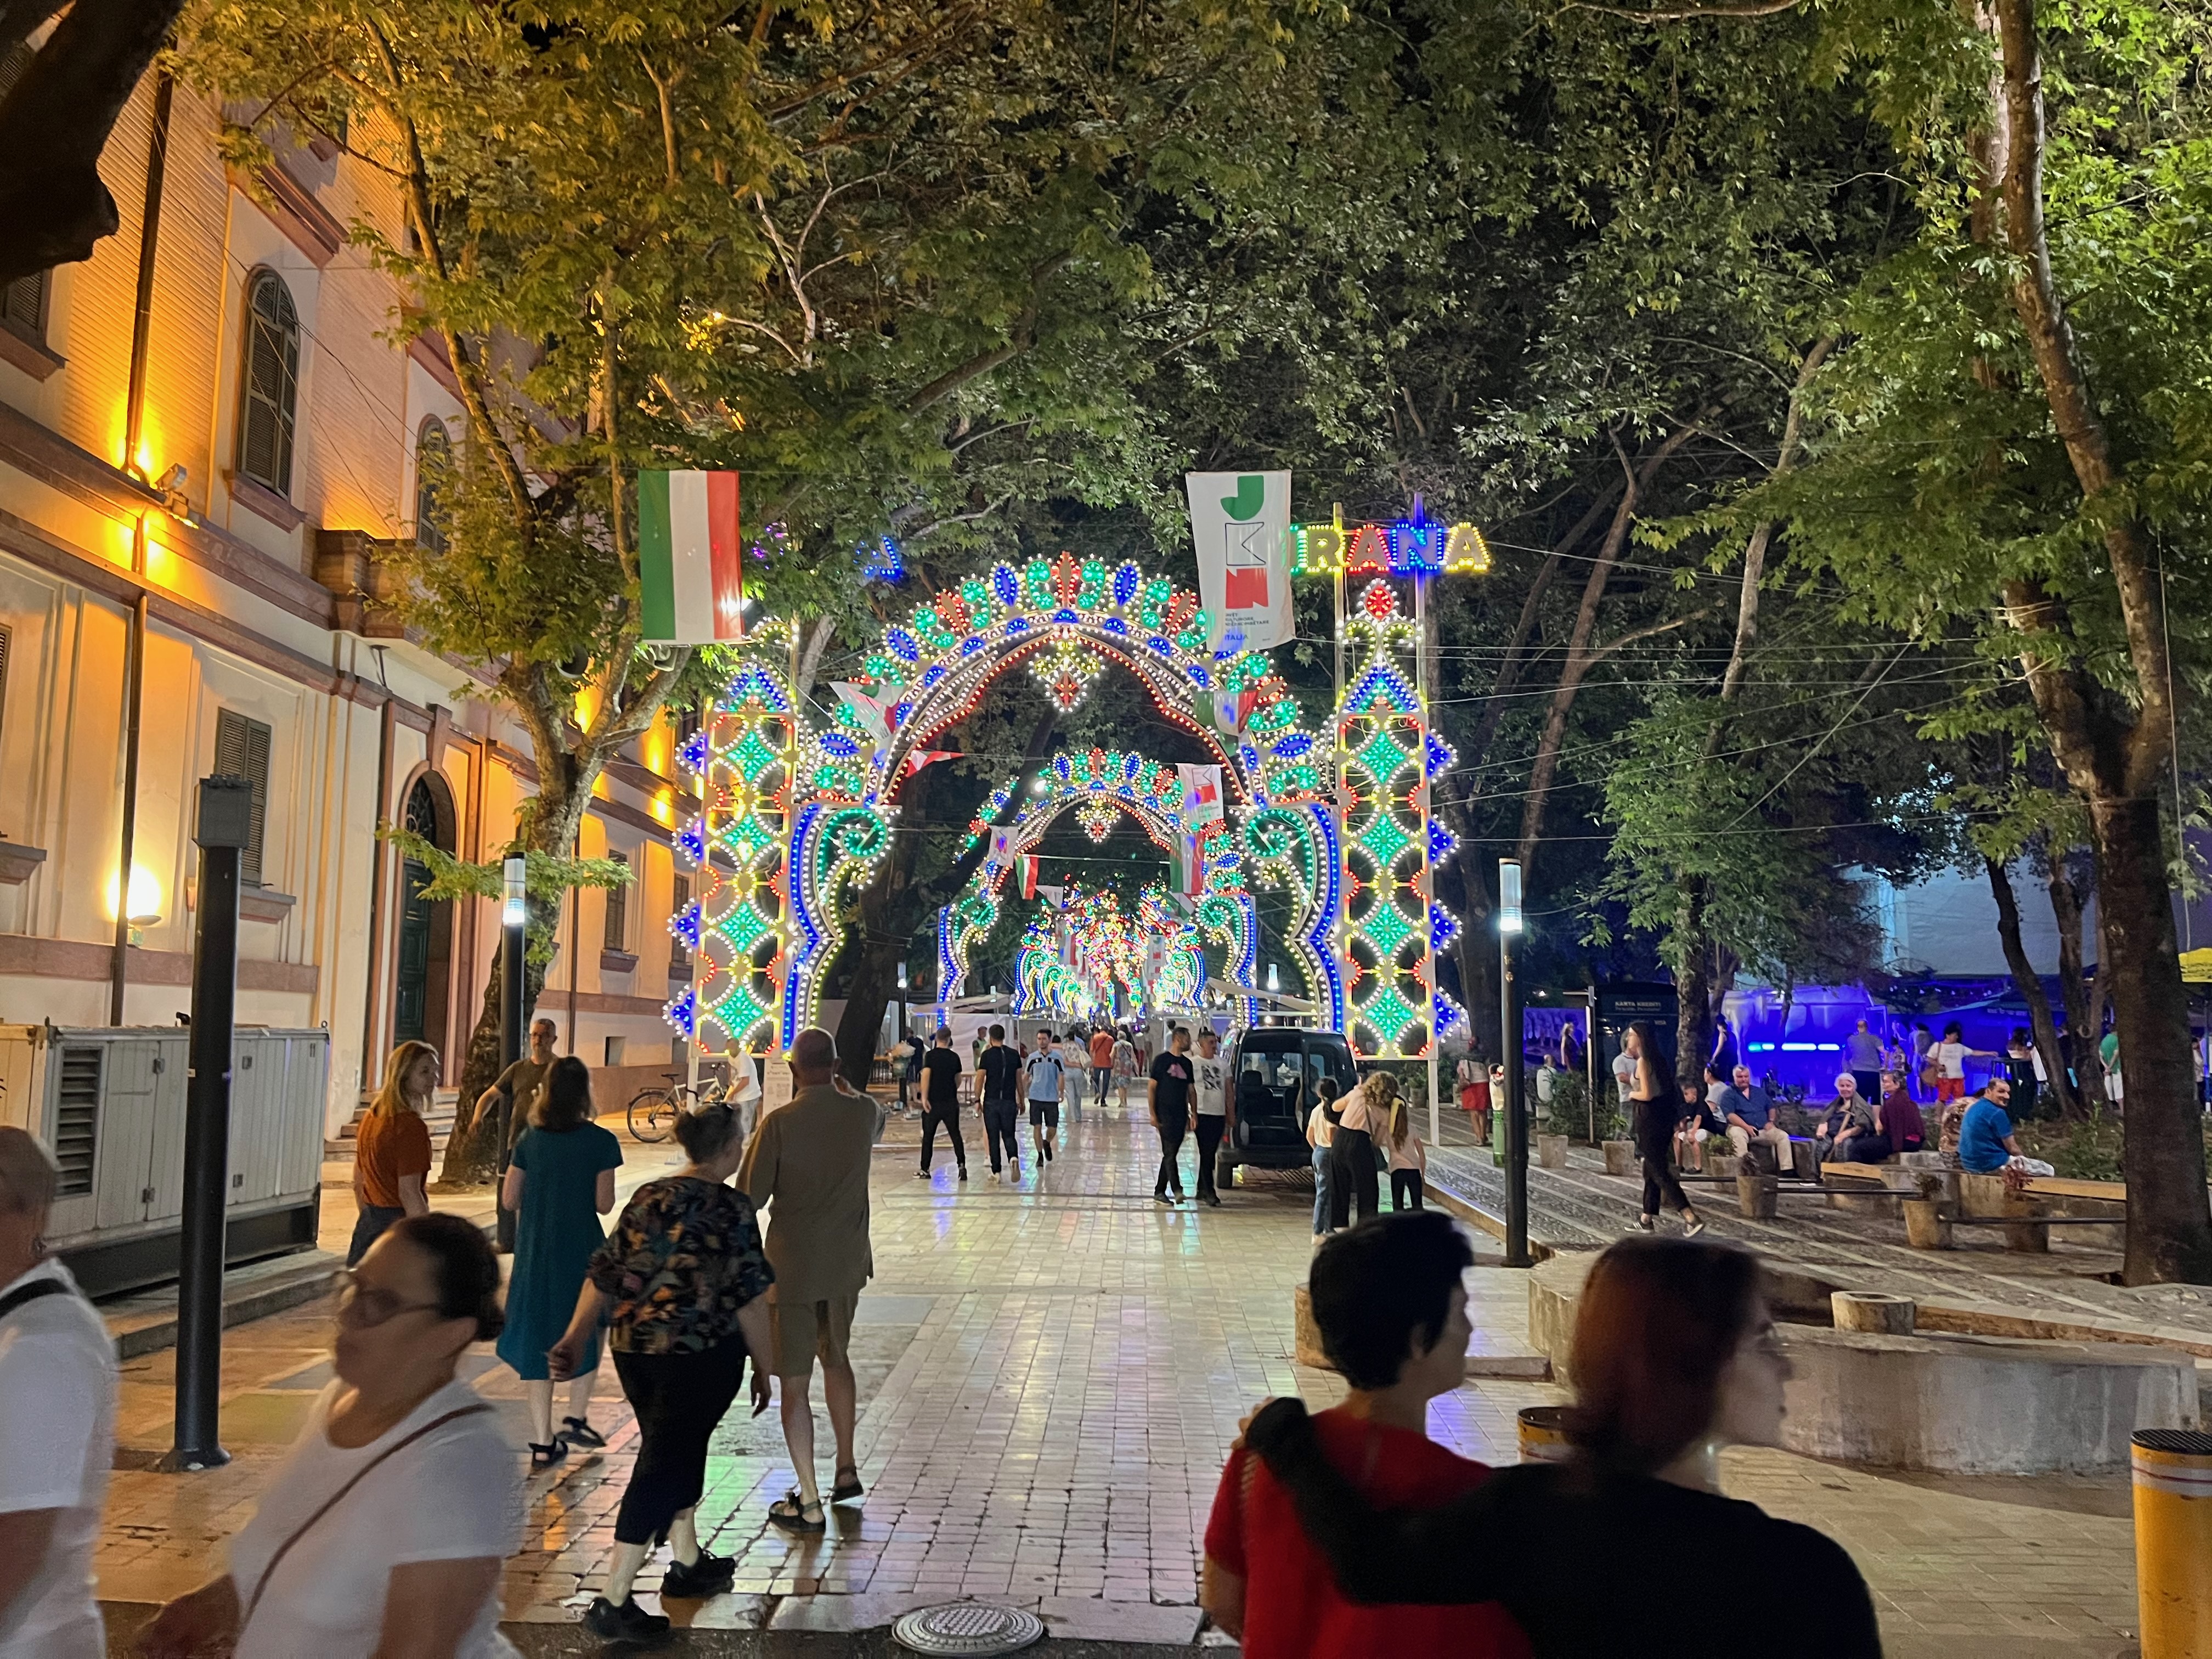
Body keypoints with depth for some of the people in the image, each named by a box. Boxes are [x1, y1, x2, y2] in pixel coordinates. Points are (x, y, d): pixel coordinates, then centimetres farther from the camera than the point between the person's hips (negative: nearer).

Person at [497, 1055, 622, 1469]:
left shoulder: (529, 1140, 1)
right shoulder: (601, 1142, -10)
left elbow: (510, 1199, 2)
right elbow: (604, 1204, -10)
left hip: (534, 1250, 3)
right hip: (581, 1250, -3)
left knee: (536, 1338, 9)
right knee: (586, 1331, 20)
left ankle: (542, 1442, 11)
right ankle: (576, 1417, 15)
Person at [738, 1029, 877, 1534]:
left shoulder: (779, 1124, -18)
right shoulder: (864, 1113, -5)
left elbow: (750, 1198, -10)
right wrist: (838, 1084, 19)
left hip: (792, 1266, -5)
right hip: (847, 1262, 5)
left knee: (795, 1383, 5)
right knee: (836, 1358, 26)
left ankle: (809, 1505, 11)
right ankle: (846, 1469, 36)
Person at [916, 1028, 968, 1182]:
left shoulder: (930, 1055, -6)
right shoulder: (954, 1057, 4)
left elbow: (926, 1076, -16)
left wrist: (924, 1097, -16)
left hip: (933, 1102, -2)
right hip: (951, 1102, 2)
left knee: (928, 1136, 7)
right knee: (955, 1135, 9)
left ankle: (925, 1170, 11)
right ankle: (962, 1165, -3)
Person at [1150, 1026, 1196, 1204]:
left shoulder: (1187, 1063, 14)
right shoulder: (1162, 1060, -3)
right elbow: (1151, 1087, -3)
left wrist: (1191, 1115, 13)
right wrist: (1153, 1114, -9)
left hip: (1180, 1116, 6)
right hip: (1165, 1114, -6)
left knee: (1170, 1155, 8)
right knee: (1170, 1153, -12)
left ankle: (1159, 1192, 15)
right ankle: (1177, 1190, -18)